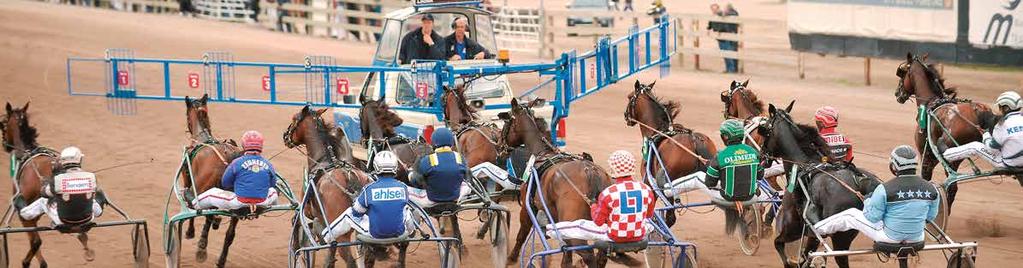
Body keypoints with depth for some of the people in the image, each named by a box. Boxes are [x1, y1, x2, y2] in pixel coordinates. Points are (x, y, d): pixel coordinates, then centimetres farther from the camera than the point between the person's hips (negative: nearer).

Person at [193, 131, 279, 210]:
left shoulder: (237, 163, -8)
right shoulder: (268, 164, -3)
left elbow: (225, 183, 4)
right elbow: (273, 183, 11)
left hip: (240, 204, -2)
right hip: (263, 204, 2)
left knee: (212, 193, 20)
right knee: (273, 191, 38)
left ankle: (194, 204, 40)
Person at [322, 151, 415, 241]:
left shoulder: (369, 189, -17)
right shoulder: (403, 187, -10)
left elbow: (357, 212, -3)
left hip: (375, 234, -2)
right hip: (399, 233, 2)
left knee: (349, 213, 19)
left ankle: (327, 235, 33)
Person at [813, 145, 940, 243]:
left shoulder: (884, 190, -22)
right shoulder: (931, 190, -12)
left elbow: (872, 217, -12)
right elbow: (931, 216, 3)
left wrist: (868, 201, 9)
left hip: (890, 237, -3)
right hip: (916, 238, 3)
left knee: (851, 214, 16)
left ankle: (815, 229, 32)